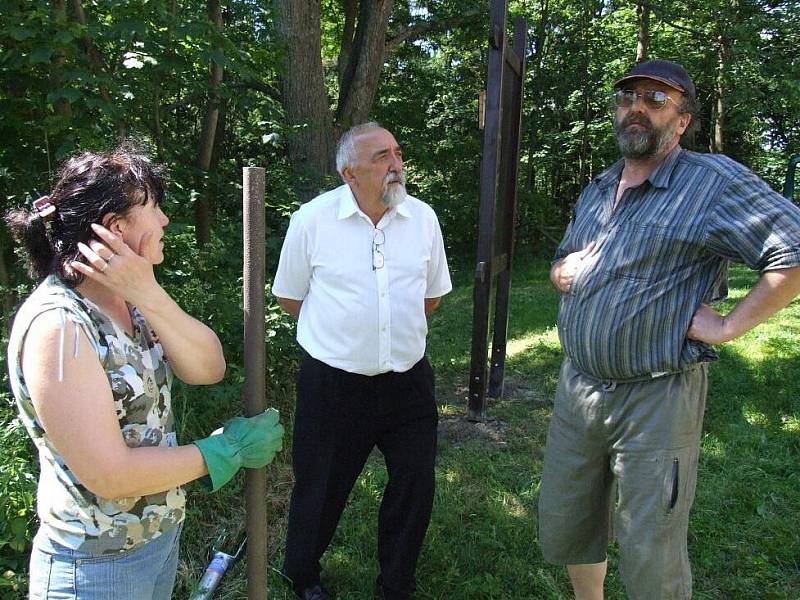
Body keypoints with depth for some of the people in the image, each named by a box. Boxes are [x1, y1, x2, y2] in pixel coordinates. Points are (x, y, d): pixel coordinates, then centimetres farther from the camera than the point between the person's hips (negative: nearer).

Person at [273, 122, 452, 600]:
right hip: (334, 382, -3)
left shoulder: (423, 218, 0)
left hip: (408, 379, 3)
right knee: (322, 487, 13)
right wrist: (339, 334, 7)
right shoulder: (312, 219, -9)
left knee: (416, 484, 12)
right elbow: (290, 298, 2)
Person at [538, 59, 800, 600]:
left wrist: (729, 325, -18)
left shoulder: (714, 181, -11)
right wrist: (565, 271, 2)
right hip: (576, 388, 7)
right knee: (564, 529, 20)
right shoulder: (595, 193, 13)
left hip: (656, 399, -7)